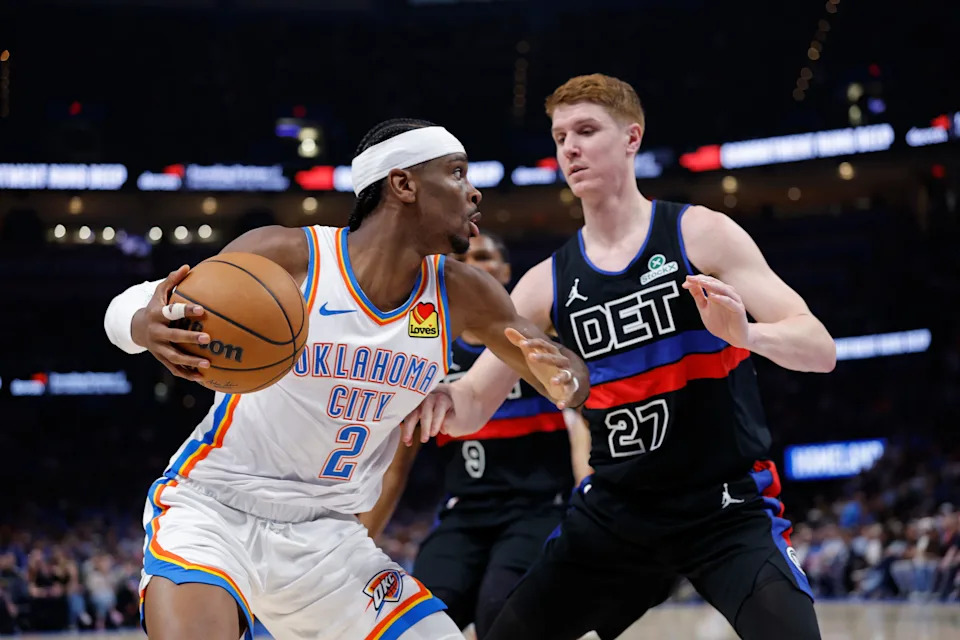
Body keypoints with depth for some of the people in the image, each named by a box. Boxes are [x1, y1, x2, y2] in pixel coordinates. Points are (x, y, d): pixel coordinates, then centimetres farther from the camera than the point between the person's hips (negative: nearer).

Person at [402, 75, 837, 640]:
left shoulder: (701, 234, -7)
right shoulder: (548, 284, 4)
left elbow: (821, 351, -13)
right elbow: (474, 405, 5)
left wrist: (744, 332, -34)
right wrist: (445, 401, -20)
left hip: (729, 505, -4)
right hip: (616, 512, 5)